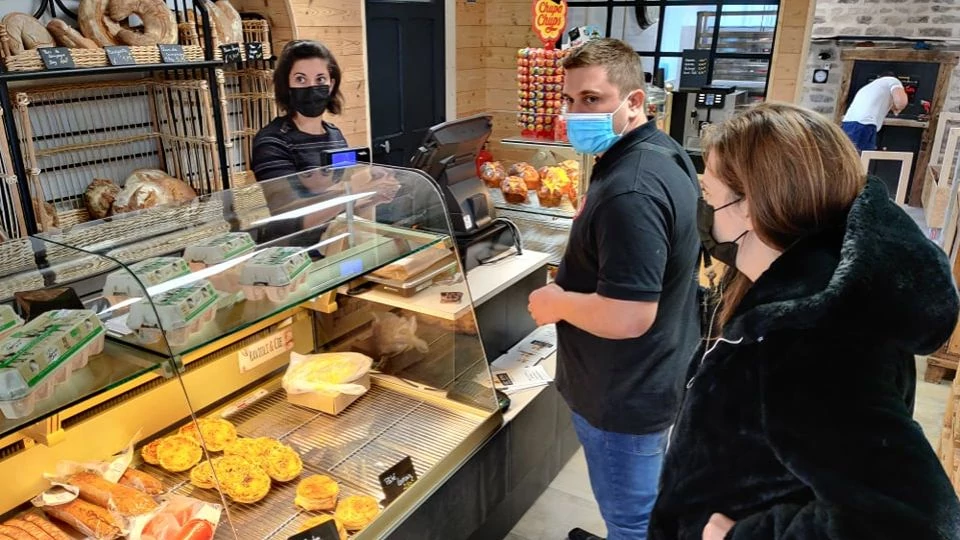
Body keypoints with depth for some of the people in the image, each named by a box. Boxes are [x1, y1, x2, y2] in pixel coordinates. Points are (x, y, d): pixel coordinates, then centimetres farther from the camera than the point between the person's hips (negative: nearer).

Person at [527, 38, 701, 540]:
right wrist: (574, 281, 10)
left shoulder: (630, 189, -31)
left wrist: (556, 301, -18)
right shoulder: (664, 153, 3)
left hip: (624, 393, -10)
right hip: (655, 375, 10)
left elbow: (627, 317, -35)